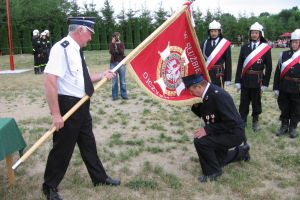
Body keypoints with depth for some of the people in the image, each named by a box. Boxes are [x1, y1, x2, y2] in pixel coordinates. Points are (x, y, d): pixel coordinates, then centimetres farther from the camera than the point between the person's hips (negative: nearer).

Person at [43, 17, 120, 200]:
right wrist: (56, 114, -28)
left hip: (82, 105, 9)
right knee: (63, 147, 5)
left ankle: (99, 177, 37)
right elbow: (50, 81, -28)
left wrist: (102, 76, 8)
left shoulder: (76, 50, 9)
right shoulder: (61, 48, -20)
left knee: (88, 143, 20)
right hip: (68, 106, -9)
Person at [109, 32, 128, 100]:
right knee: (114, 81, -2)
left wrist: (118, 44, -14)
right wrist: (113, 43, -12)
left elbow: (122, 52, -9)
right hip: (113, 63, 0)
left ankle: (124, 95, 9)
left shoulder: (121, 44, 8)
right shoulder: (111, 44, 7)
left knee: (123, 81, 3)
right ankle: (114, 96, 3)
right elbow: (111, 52, -11)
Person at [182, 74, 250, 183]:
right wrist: (195, 105, -12)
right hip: (221, 132, 9)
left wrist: (207, 130, -31)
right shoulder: (206, 94, -5)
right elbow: (202, 114, 10)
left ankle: (212, 171, -6)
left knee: (200, 141, -28)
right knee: (217, 160, 25)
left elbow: (231, 123, -32)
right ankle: (241, 151, 43)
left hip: (233, 133, -9)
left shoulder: (218, 95, -31)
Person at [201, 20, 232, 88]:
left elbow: (228, 62, -2)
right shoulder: (204, 43, 5)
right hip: (206, 74, 2)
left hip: (218, 74, -2)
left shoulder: (225, 44, -1)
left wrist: (228, 79, -4)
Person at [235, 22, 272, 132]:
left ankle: (255, 121, 27)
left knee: (256, 102, 11)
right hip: (245, 80, 1)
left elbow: (268, 67, -1)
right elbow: (240, 65, 3)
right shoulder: (244, 47, 3)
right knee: (244, 102, 8)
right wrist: (238, 81, -1)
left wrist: (265, 83, -5)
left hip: (258, 80, -1)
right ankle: (242, 120, 22)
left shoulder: (266, 48, -3)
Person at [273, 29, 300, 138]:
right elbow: (278, 72, 3)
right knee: (284, 108, 14)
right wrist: (276, 87, 0)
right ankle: (284, 126, 30)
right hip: (284, 88, 2)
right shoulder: (284, 54, 2)